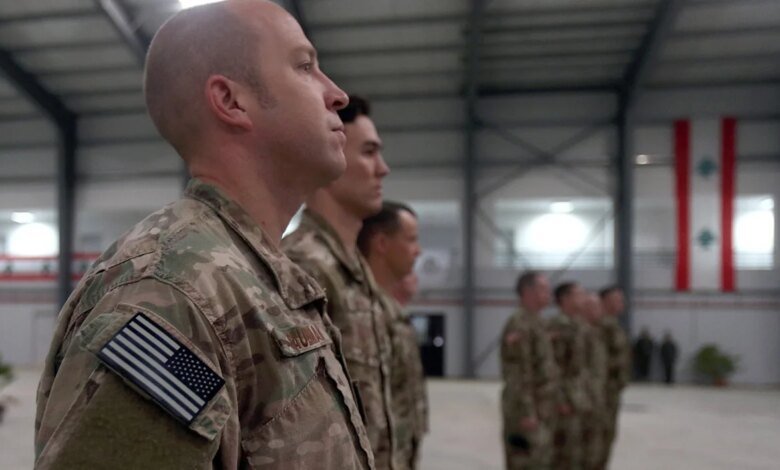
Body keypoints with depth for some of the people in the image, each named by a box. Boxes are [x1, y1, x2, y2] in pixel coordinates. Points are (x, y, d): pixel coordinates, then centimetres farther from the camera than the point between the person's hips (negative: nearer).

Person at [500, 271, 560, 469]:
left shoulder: (535, 323, 15)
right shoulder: (519, 325, -16)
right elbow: (520, 374, -21)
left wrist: (558, 398, 19)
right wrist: (527, 412, -23)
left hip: (541, 410, 10)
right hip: (527, 412, -10)